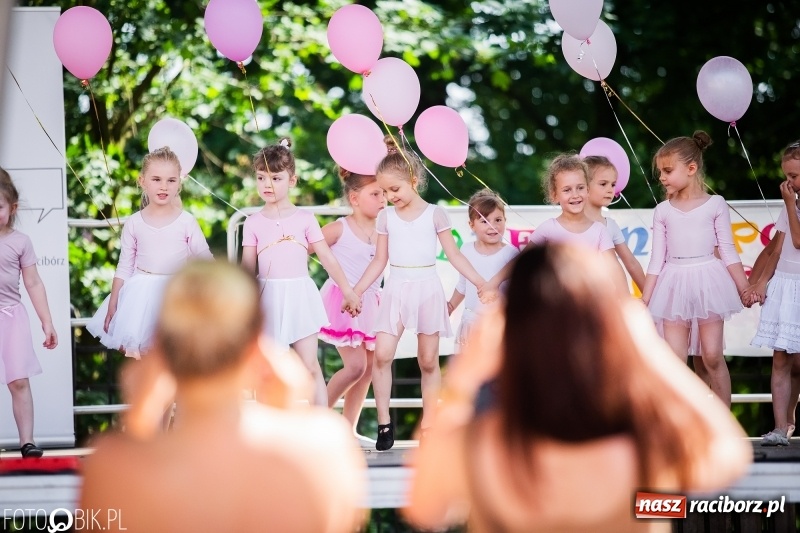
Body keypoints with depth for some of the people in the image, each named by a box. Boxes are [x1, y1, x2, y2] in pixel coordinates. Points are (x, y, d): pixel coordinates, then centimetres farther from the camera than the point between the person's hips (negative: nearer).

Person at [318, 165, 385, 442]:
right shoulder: (339, 229, -10)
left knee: (369, 367, 5)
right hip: (342, 302, -6)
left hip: (369, 303, 6)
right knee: (356, 365, -14)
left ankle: (348, 428, 13)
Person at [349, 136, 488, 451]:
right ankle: (384, 422, -6)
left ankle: (429, 425, 9)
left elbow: (454, 255, 2)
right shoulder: (386, 217, 8)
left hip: (427, 289, -2)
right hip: (396, 290, 2)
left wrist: (480, 283, -5)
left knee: (428, 360, 2)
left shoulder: (435, 214, 1)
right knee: (382, 354, -13)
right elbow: (379, 261, 12)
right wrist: (356, 292, 8)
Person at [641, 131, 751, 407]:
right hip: (675, 286, 2)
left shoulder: (715, 204, -1)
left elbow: (728, 251, 3)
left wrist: (745, 288, -1)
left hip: (707, 283, -2)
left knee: (712, 356, -3)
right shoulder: (663, 210, 5)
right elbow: (657, 259, 8)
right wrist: (644, 301, 5)